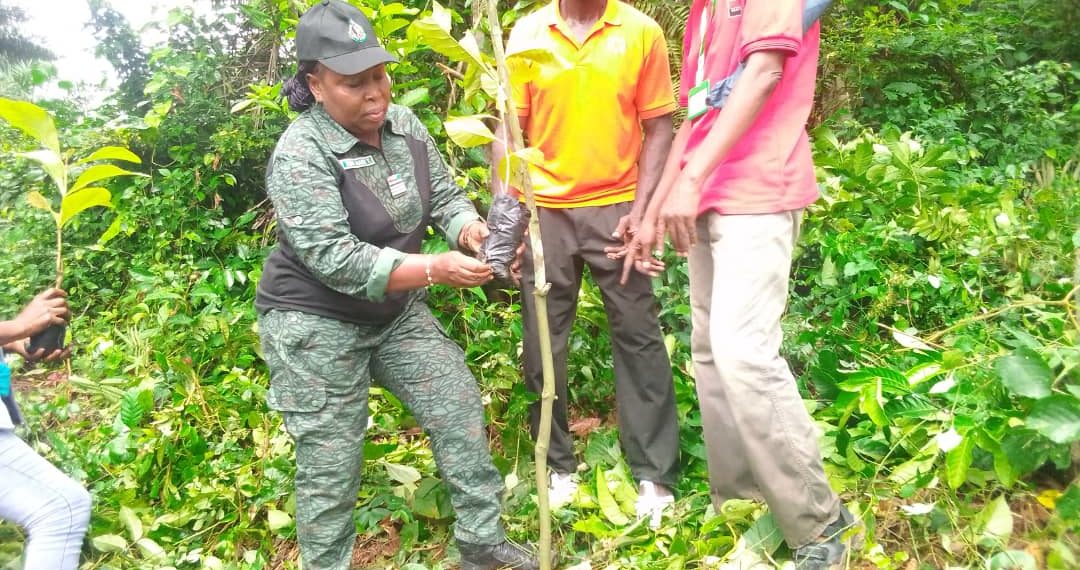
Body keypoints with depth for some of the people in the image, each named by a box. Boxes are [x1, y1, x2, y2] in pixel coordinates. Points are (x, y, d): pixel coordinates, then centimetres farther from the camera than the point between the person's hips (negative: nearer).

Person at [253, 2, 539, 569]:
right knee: (330, 463, 2)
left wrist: (469, 229, -22)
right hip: (316, 322, -6)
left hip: (396, 310, 7)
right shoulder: (300, 155, -23)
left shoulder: (405, 125, -2)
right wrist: (433, 270, -37)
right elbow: (333, 258, -30)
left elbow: (445, 194, 2)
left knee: (460, 407, 6)